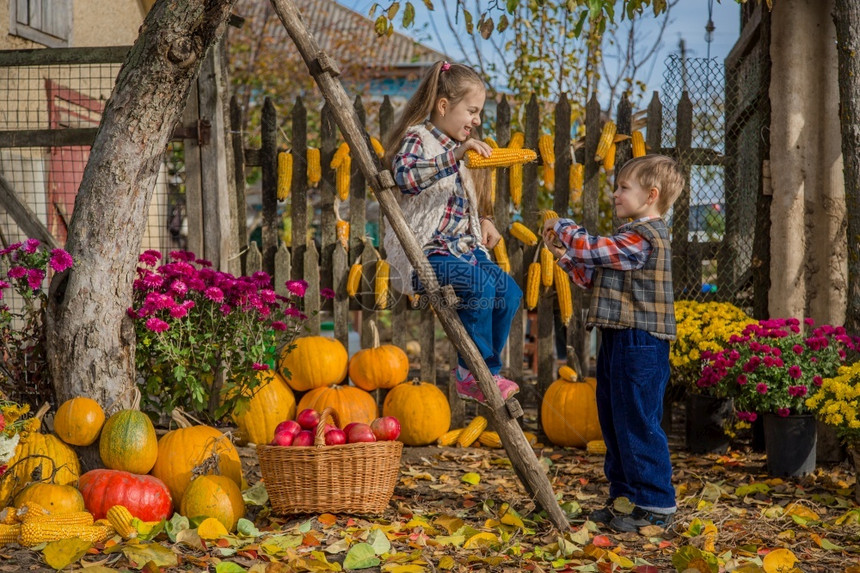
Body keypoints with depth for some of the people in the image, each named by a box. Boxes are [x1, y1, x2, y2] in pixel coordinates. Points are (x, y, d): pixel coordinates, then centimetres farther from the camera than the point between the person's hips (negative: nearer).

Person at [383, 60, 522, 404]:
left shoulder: (459, 148, 20)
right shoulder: (417, 138, -7)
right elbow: (405, 176, -31)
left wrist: (483, 221, 11)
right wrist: (454, 155, -36)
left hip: (462, 246, 9)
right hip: (422, 251, -8)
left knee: (509, 292, -10)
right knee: (478, 284, -29)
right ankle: (472, 373, -13)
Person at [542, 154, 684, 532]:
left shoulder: (646, 236, -15)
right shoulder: (631, 237, 19)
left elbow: (592, 249, -21)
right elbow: (594, 277, 22)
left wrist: (560, 228, -5)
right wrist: (564, 254, 10)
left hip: (640, 344, -11)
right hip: (618, 341, 11)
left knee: (638, 423, -6)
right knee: (614, 422, 14)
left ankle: (655, 505, 1)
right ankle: (624, 497, 23)